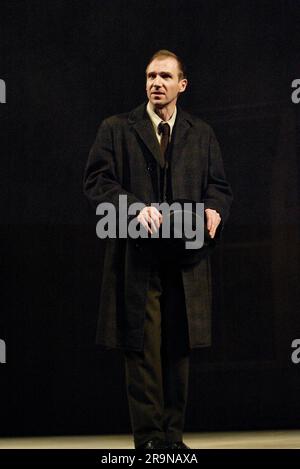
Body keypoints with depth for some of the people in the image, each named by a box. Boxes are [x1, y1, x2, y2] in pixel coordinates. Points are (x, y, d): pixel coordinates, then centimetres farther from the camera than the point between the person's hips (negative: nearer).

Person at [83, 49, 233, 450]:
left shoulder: (202, 134, 15)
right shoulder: (116, 129, 7)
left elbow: (219, 187, 16)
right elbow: (96, 181, -2)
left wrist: (214, 210, -7)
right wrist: (133, 208, -18)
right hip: (136, 258, -3)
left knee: (179, 349, 5)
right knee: (142, 349, -4)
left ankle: (173, 436, 12)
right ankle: (149, 438, 0)